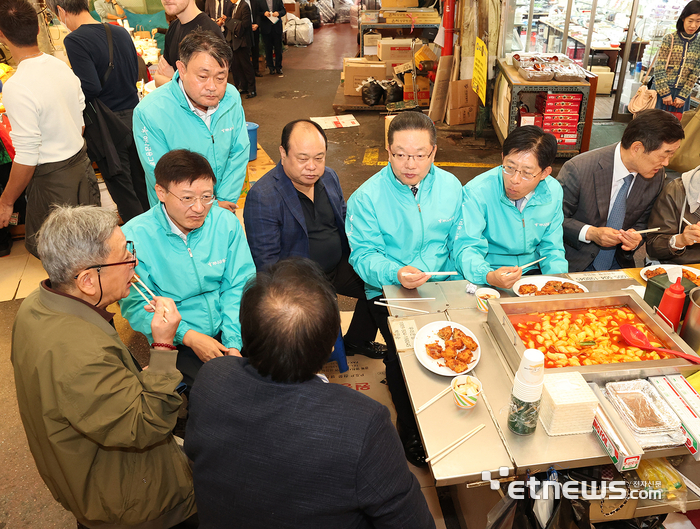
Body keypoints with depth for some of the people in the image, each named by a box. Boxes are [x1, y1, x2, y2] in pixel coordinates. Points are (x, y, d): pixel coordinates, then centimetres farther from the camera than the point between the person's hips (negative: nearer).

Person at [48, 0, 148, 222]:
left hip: (107, 125, -6)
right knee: (140, 181, 18)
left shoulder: (74, 40, -16)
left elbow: (91, 87, -23)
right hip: (134, 116, 6)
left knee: (121, 188, 6)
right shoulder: (121, 32, 5)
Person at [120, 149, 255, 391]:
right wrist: (188, 336, -18)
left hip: (229, 332, 3)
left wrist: (234, 341, -13)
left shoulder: (226, 223, -3)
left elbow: (237, 287, 0)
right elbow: (136, 305, -8)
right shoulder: (134, 236, -11)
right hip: (177, 343, -3)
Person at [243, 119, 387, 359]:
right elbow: (267, 261, -17)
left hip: (339, 267, 7)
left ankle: (357, 340, 22)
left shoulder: (329, 177, 4)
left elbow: (345, 222, 17)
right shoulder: (261, 197, -18)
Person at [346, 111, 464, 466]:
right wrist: (396, 273, -28)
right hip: (389, 291, -3)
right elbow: (364, 255, -10)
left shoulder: (451, 187, 4)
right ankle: (409, 428, 11)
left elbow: (461, 241, 8)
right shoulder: (367, 197, -7)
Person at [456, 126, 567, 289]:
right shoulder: (476, 192, -16)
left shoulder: (553, 192, -1)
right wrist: (489, 276, -36)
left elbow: (551, 248, 9)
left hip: (532, 271, 5)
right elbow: (468, 248, -16)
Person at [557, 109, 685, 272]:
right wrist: (589, 233, -24)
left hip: (618, 266, 5)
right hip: (575, 265, -5)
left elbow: (642, 222, 11)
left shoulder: (657, 176, -2)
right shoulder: (578, 169, -20)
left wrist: (635, 238, -11)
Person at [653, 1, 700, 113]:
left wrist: (683, 96, -7)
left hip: (683, 92, 3)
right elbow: (659, 69, -9)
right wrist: (665, 93, -12)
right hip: (662, 90, -3)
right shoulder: (669, 39, -5)